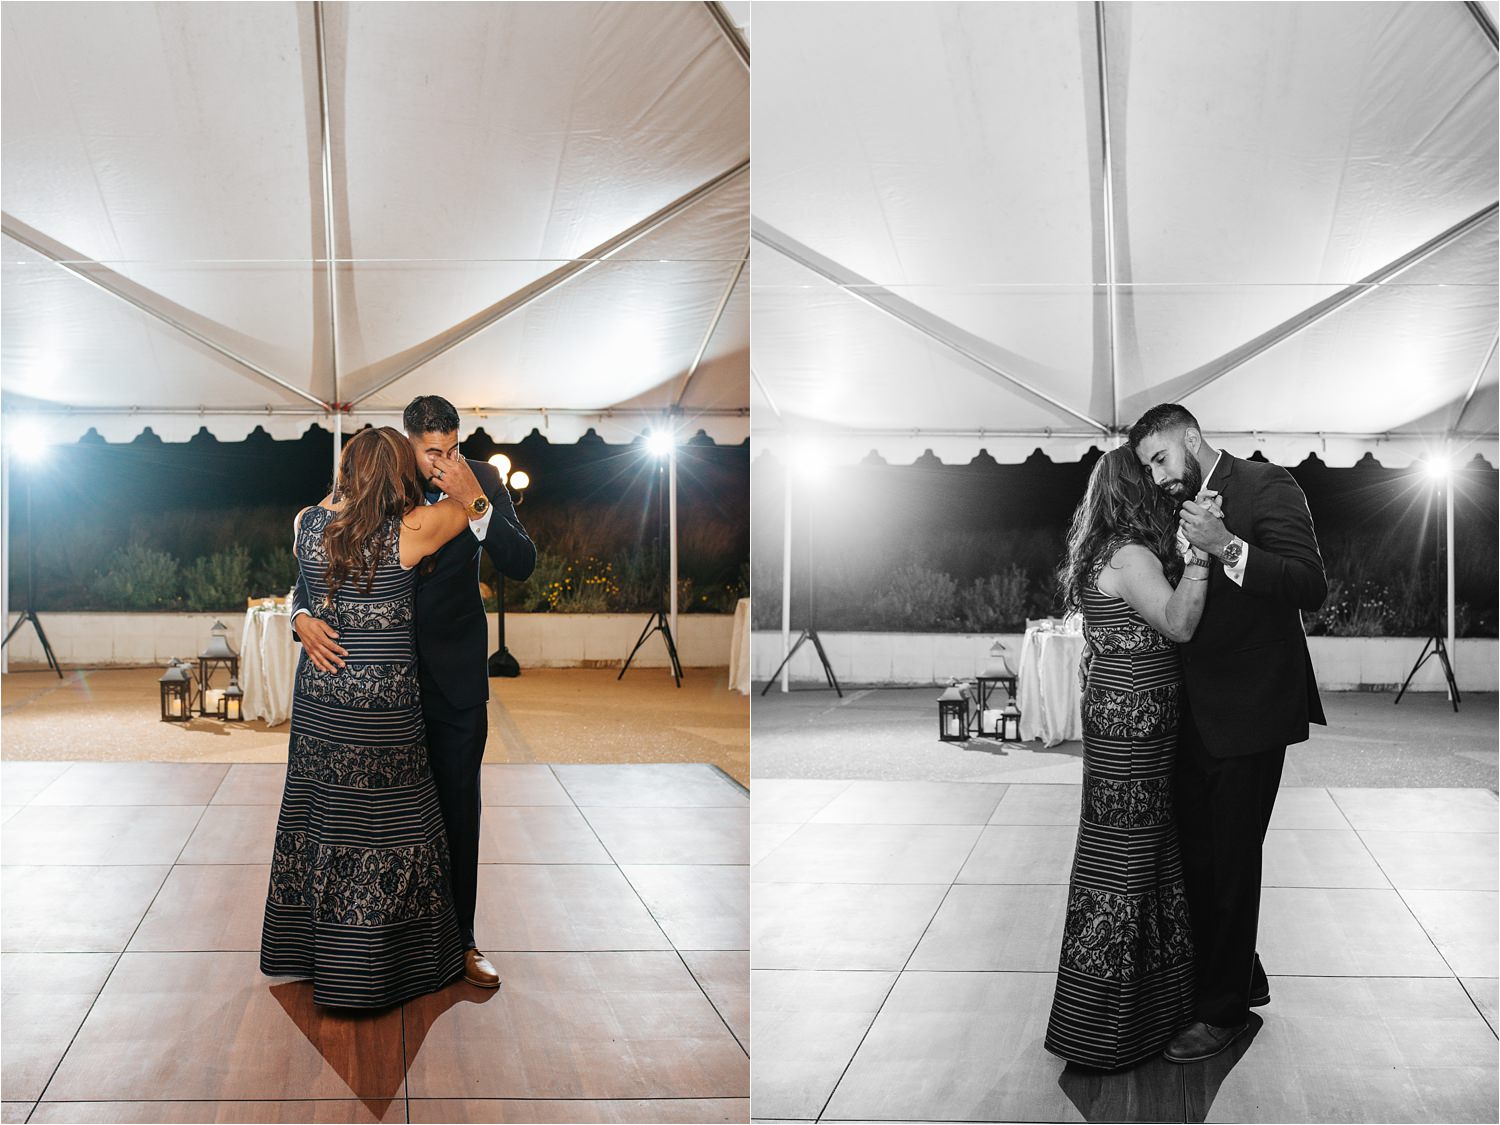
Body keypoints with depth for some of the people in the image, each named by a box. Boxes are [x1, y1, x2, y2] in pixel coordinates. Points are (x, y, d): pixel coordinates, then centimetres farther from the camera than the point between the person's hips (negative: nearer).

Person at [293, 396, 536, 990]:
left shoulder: (480, 479, -9)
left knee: (458, 806, 8)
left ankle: (460, 938, 22)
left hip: (455, 670, 0)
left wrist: (476, 502, -27)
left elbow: (521, 565, -14)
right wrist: (303, 616, -22)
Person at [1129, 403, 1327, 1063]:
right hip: (1196, 715, 7)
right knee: (1197, 855, 14)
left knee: (1230, 861, 4)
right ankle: (1242, 979, 34)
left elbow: (1311, 587, -21)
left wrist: (1228, 548, -30)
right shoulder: (1183, 507, 12)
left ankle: (1224, 1010, 20)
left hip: (1249, 713, -7)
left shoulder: (1266, 487, -10)